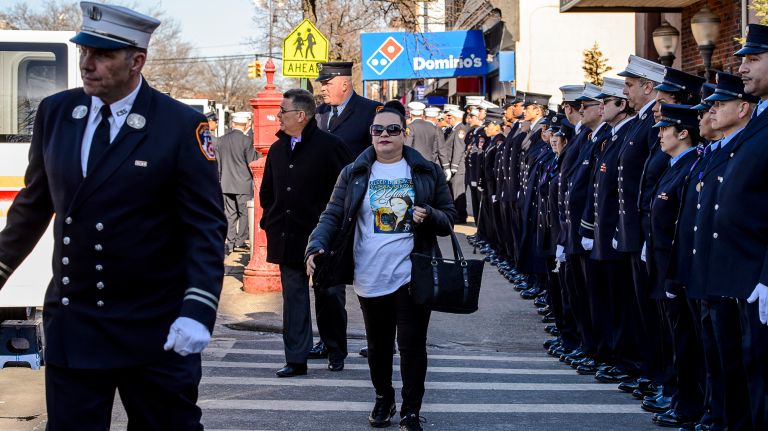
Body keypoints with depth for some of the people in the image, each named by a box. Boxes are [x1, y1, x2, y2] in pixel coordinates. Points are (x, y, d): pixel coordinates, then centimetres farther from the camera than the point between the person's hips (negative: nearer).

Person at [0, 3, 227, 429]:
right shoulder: (55, 112, 4)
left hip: (155, 331, -3)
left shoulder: (182, 126, -9)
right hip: (71, 326, 4)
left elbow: (206, 228, -11)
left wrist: (198, 311, -22)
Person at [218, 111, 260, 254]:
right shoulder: (246, 141, -13)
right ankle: (240, 242, 5)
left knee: (230, 214, 9)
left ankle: (230, 243, 8)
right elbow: (252, 162, -9)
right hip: (244, 183, -4)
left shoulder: (222, 140, 2)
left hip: (226, 183, 4)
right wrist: (258, 153, 9)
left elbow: (218, 163, 9)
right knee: (244, 213, 5)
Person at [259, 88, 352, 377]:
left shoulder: (329, 146, -9)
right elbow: (267, 190, 24)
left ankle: (336, 355, 21)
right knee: (293, 299, 5)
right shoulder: (278, 149, 12)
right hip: (287, 239, 6)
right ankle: (296, 360, 8)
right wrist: (270, 219, 13)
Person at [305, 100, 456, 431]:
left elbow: (449, 219, 6)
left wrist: (430, 216, -16)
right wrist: (317, 246, -17)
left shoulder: (428, 173, 3)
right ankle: (383, 399, 36)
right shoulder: (354, 174, 5)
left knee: (412, 345, -3)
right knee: (378, 346, 15)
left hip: (412, 276, -2)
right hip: (370, 278, 2)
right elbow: (332, 216, 0)